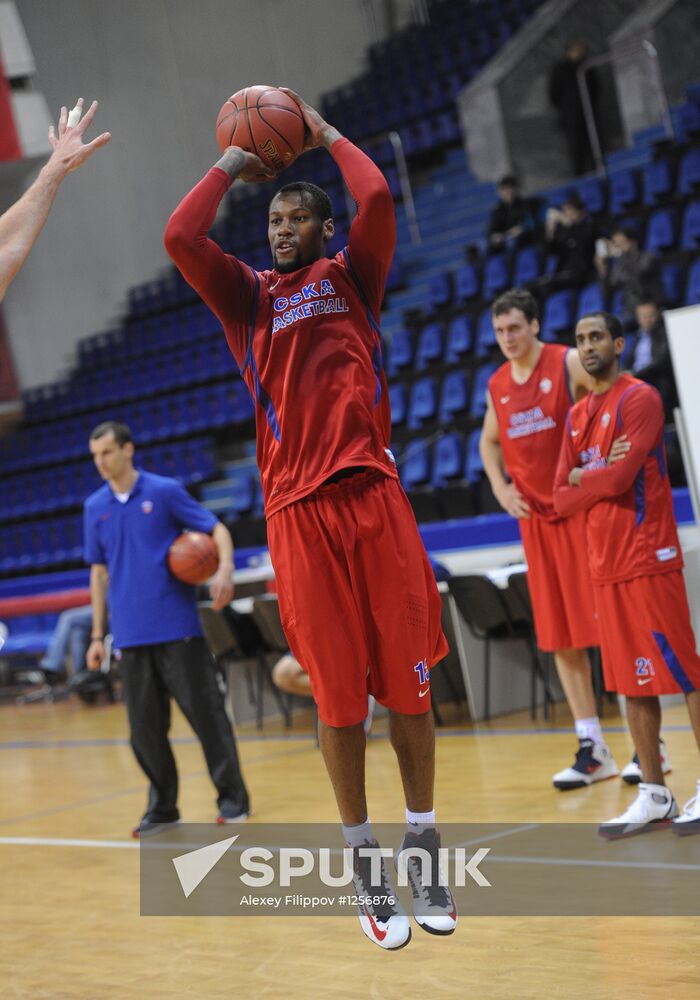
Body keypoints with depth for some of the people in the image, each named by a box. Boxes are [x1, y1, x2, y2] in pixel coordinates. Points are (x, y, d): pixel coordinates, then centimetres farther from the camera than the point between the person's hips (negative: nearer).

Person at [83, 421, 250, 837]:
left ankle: (233, 797, 8)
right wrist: (98, 635, 12)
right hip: (130, 635, 4)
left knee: (205, 711, -2)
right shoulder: (95, 507, 10)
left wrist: (225, 568, -21)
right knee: (145, 725, 5)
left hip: (177, 629, -4)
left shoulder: (165, 491, -2)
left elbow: (216, 529, -1)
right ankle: (163, 807, 16)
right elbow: (99, 572, 15)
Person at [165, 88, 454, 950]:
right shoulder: (246, 294, 14)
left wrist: (326, 135, 10)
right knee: (337, 694, 3)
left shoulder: (350, 277, 13)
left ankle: (423, 850, 17)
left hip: (373, 495, 0)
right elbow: (178, 237, -2)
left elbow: (377, 198, -4)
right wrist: (230, 167, 10)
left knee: (408, 678, 3)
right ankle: (363, 864, 14)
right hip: (298, 510, 0)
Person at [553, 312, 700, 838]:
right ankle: (654, 796, 15)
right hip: (606, 566, 8)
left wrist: (579, 478, -2)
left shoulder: (639, 398, -8)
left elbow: (618, 478, -20)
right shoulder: (578, 415, 17)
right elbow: (562, 499, 10)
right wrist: (601, 476, -7)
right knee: (632, 681, 9)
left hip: (648, 559, -8)